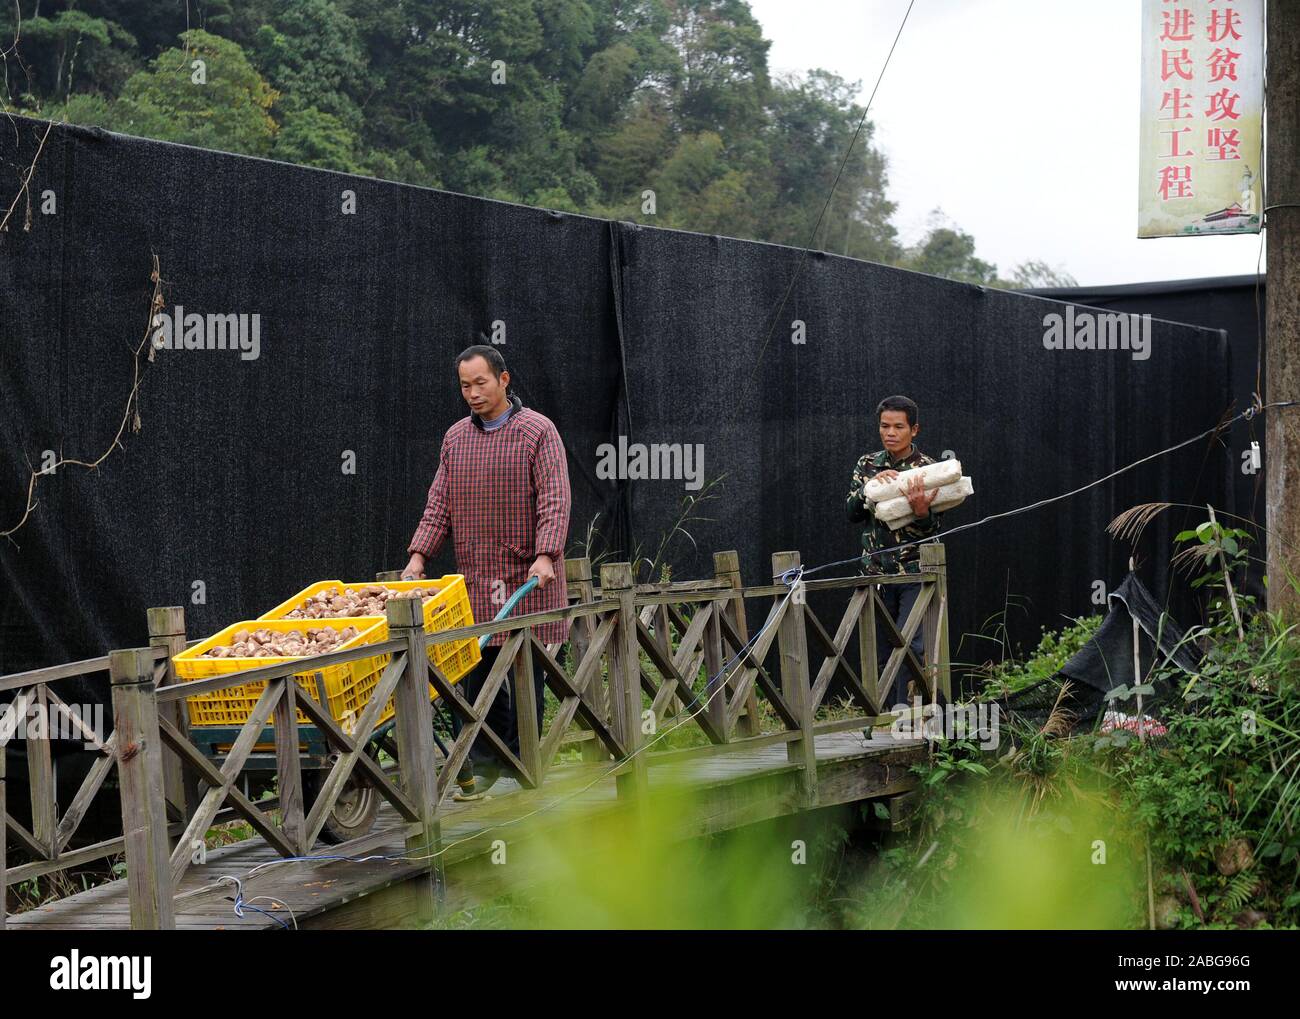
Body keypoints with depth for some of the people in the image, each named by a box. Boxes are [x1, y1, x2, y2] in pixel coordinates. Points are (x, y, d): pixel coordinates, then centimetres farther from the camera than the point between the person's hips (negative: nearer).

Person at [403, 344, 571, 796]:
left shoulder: (537, 431, -3)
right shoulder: (455, 438, 13)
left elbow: (554, 500, -10)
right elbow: (439, 504, 12)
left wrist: (545, 555, -23)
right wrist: (419, 554, -1)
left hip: (528, 576, -4)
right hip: (475, 576, 4)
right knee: (479, 672, 0)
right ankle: (484, 759, 8)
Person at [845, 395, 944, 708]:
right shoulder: (868, 465, 9)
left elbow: (932, 531, -7)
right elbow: (852, 513, 0)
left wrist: (921, 510, -29)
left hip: (915, 574, -4)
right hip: (877, 573, 4)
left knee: (910, 647, -16)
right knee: (882, 656, 7)